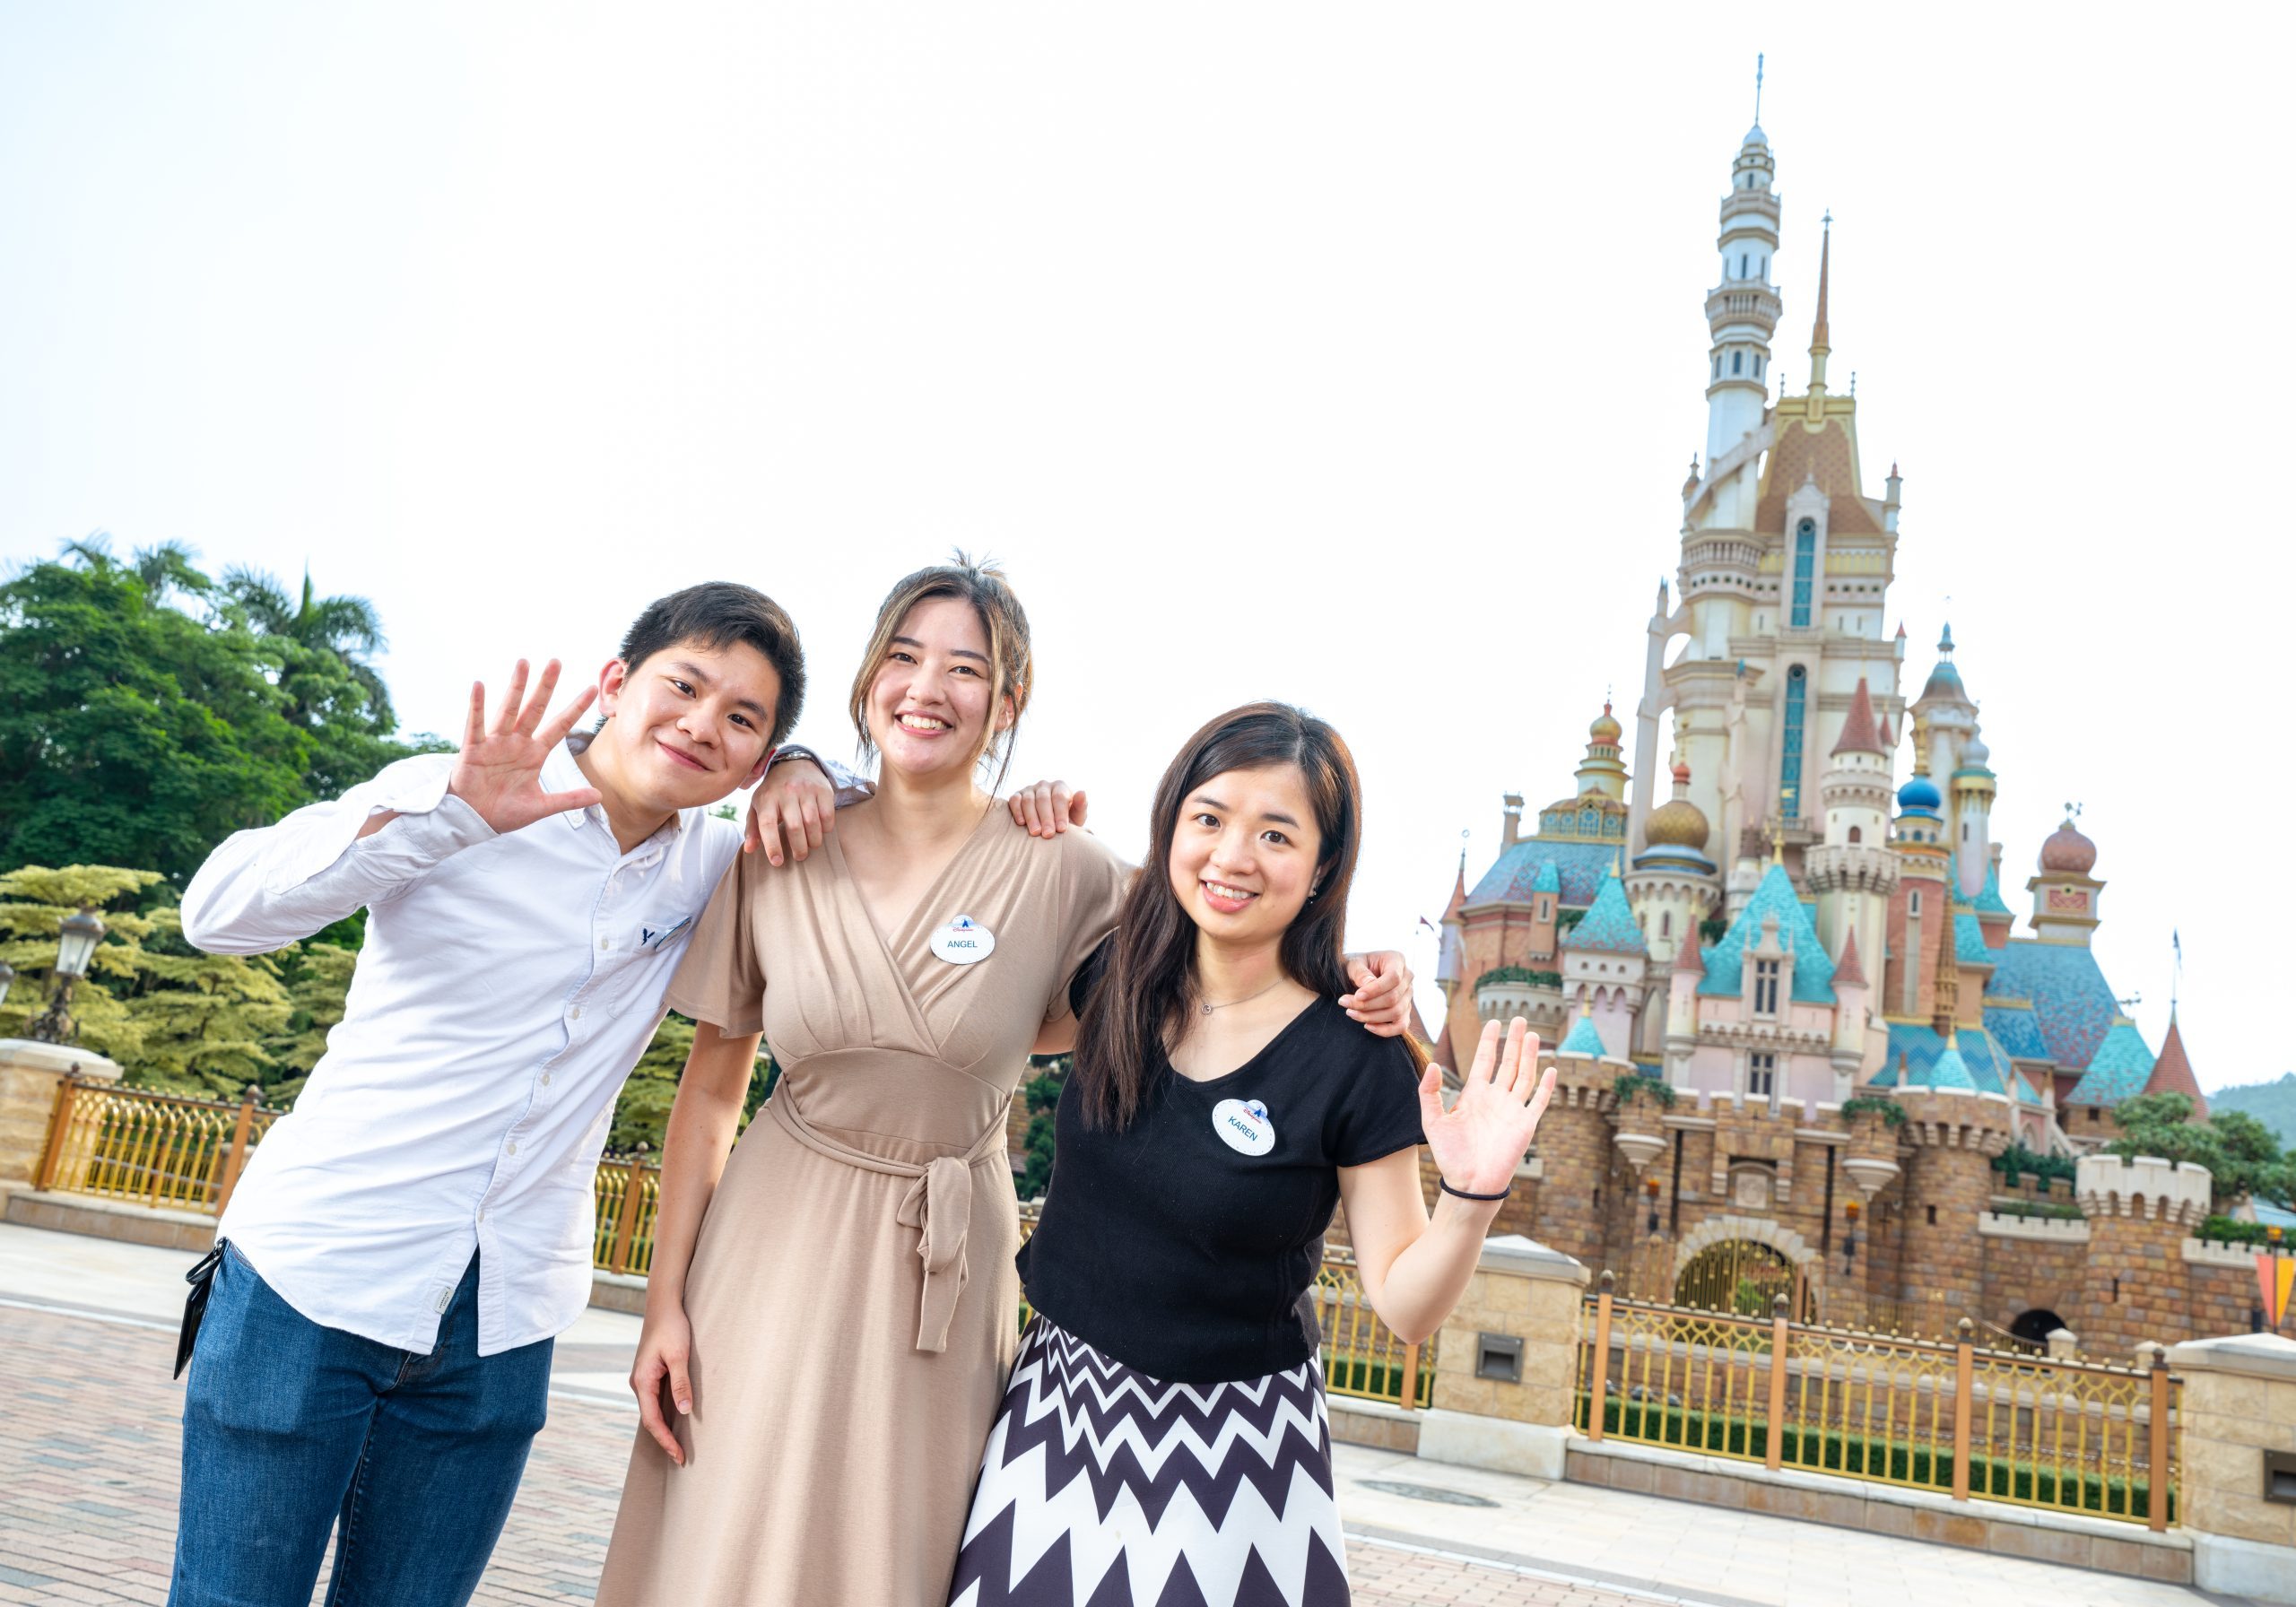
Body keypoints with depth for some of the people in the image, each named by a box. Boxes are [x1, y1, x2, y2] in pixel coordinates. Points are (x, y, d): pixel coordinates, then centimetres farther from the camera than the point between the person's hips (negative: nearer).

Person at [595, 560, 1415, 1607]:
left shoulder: (1064, 873, -10)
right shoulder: (779, 858, -5)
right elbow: (711, 1087, 1)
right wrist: (664, 1302, 1)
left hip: (949, 1268, -1)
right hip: (774, 1241, 1)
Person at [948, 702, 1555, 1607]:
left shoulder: (1357, 1060, -16)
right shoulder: (1114, 984, -7)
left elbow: (1404, 1307, -11)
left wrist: (1470, 1197, -30)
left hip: (1234, 1442, -3)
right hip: (1059, 1399, 4)